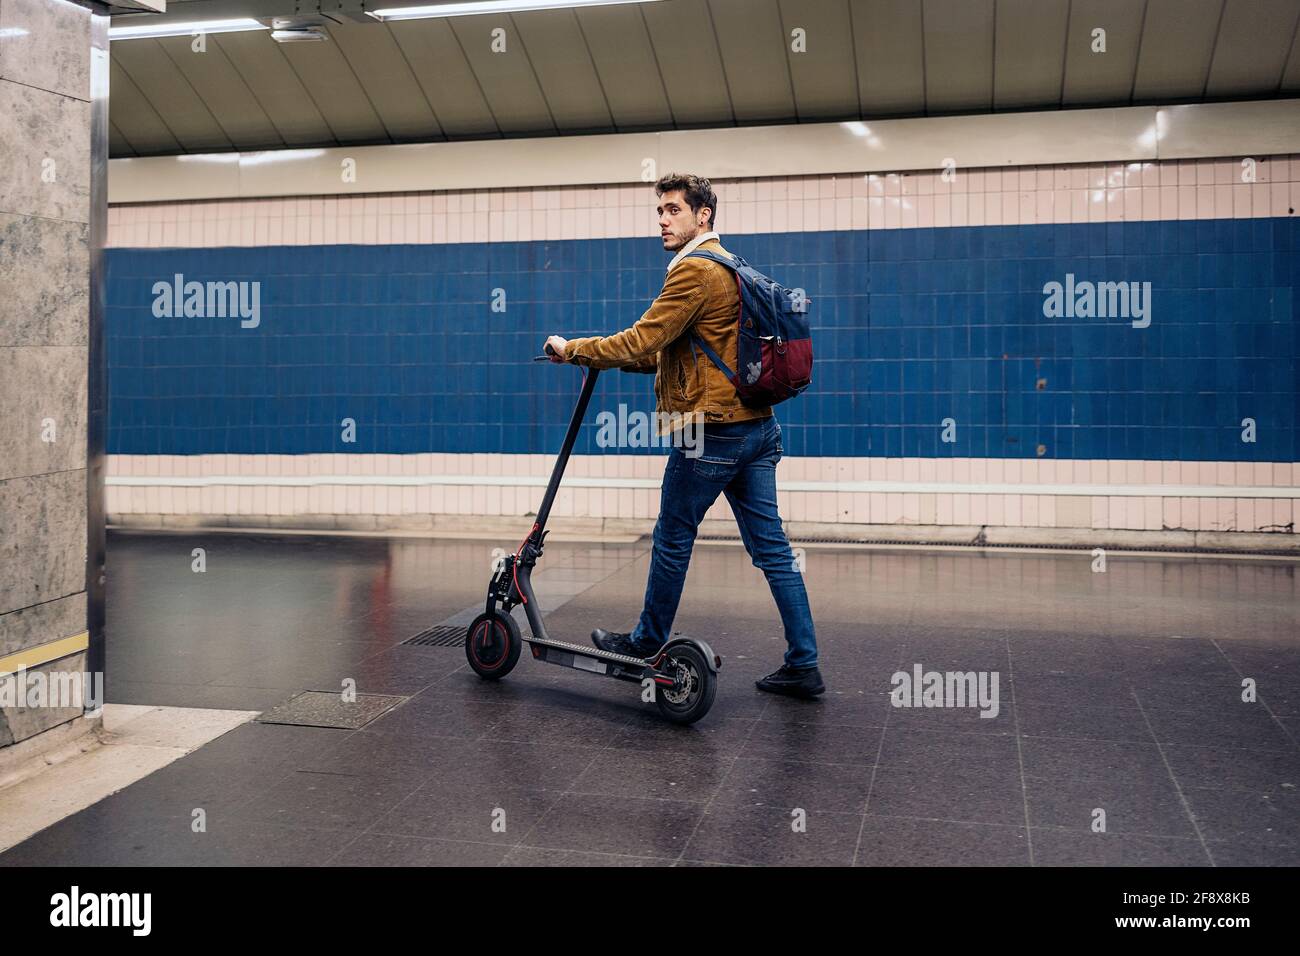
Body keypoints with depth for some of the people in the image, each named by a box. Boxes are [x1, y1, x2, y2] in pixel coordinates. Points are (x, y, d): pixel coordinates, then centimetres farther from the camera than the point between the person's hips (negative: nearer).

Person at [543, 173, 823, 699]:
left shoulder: (695, 270, -12)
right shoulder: (732, 269, 20)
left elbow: (642, 342, -16)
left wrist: (573, 349, -4)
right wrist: (611, 356, 18)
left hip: (713, 431, -9)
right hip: (758, 428, 9)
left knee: (672, 539, 8)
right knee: (772, 548, 7)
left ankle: (647, 644, 25)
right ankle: (803, 665, 9)